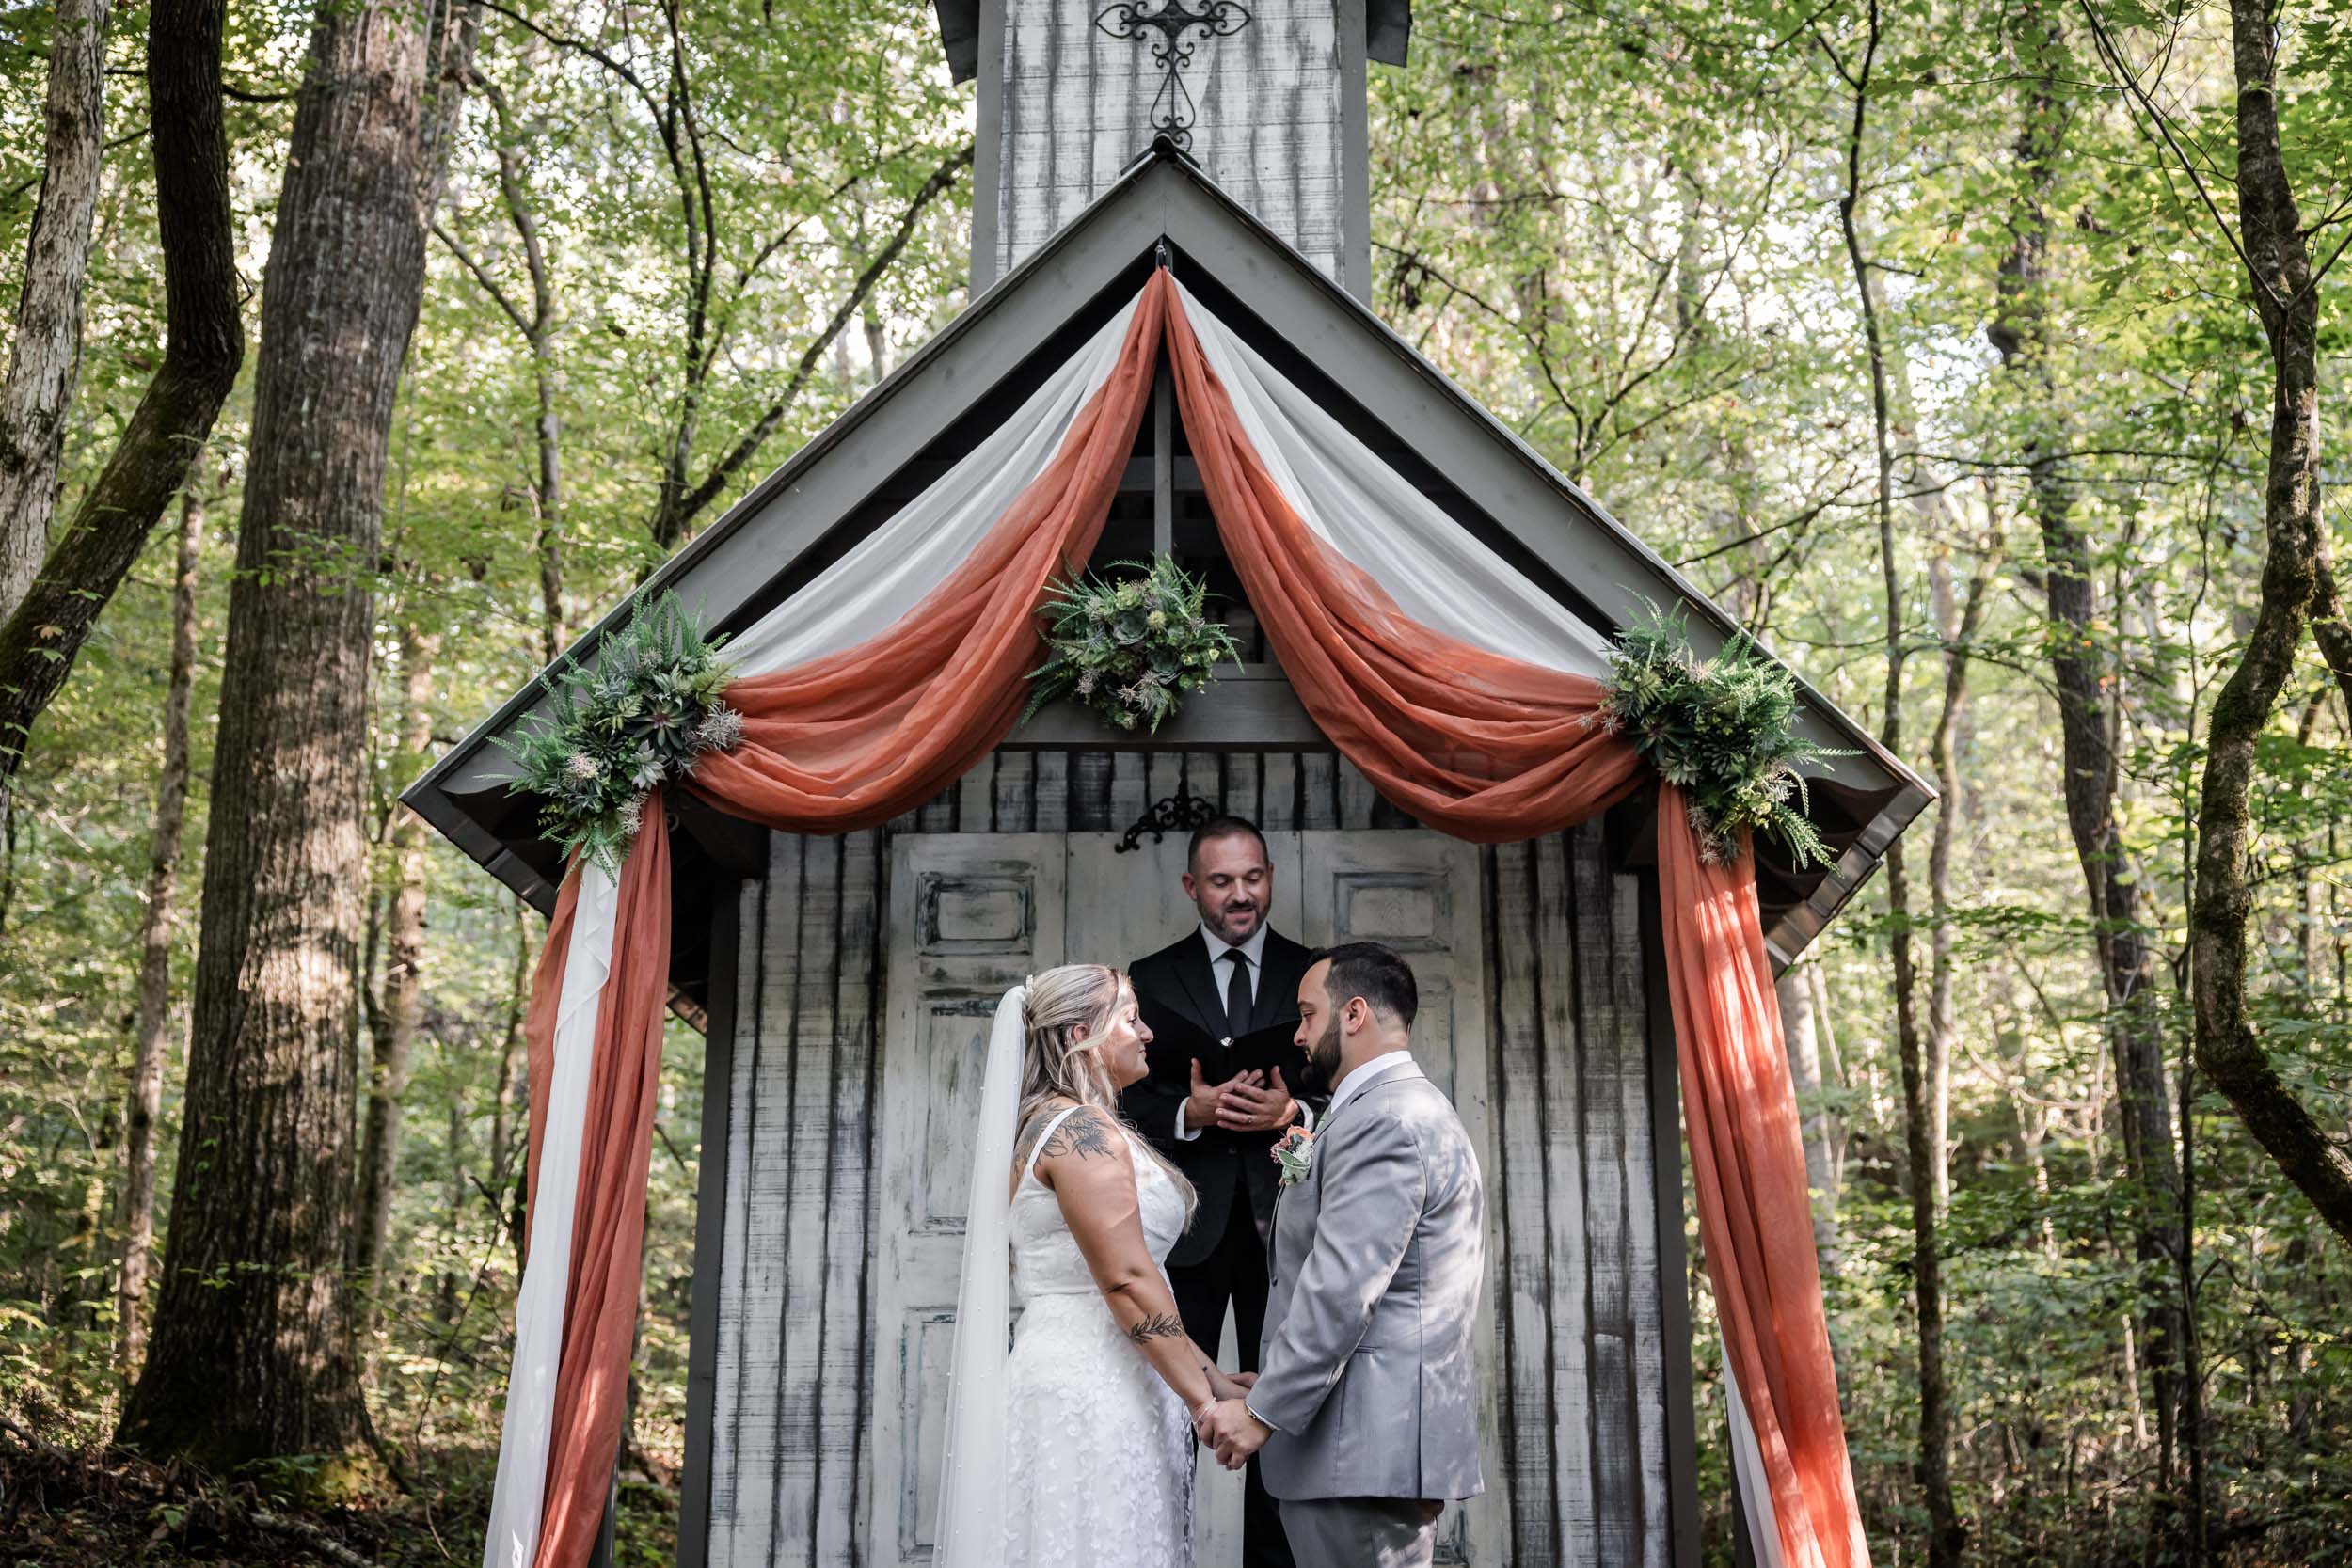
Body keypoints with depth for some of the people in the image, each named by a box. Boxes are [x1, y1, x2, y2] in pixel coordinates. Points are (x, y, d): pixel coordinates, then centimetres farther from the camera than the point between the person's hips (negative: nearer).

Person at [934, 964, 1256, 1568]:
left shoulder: (1051, 1123, 17)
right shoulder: (1085, 1130, -13)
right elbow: (1127, 1282, -19)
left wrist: (1209, 1375, 17)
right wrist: (1203, 1401, -16)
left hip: (1070, 1377, 10)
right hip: (1094, 1391, -10)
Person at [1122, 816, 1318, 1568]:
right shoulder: (1151, 979, 4)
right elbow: (1127, 1100, 1)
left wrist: (1296, 1111, -17)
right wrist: (1189, 1112, -18)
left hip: (1281, 1223, 1)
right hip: (1187, 1224, -1)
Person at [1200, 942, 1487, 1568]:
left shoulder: (1380, 1121, -14)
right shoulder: (1417, 1110, 20)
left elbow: (1341, 1288, -21)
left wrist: (1263, 1410, -17)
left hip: (1364, 1446, -10)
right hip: (1394, 1440, 10)